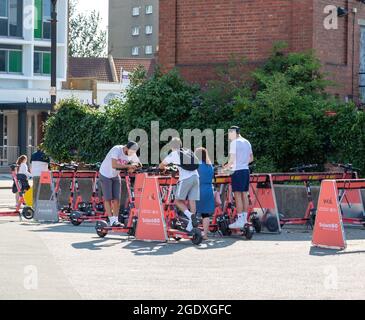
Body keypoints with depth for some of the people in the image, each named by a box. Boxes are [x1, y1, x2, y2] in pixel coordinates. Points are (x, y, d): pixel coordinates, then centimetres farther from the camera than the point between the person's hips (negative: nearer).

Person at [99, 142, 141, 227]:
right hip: (106, 174, -6)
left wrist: (133, 168, -20)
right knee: (108, 199, -5)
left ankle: (116, 220, 4)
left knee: (117, 199, -1)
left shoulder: (132, 154, -11)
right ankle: (112, 221, -5)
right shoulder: (116, 150, -30)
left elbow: (138, 163, 3)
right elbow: (114, 165, -41)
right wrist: (128, 166, -40)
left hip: (115, 175, 6)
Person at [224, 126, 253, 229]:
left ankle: (239, 221, -10)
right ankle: (244, 219, 13)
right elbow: (251, 159, 20)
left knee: (238, 196, -8)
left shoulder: (234, 143, -9)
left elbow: (232, 159, -13)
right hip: (246, 170, 8)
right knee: (244, 195, 10)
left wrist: (227, 167, 3)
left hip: (238, 171, -8)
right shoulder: (247, 142, 15)